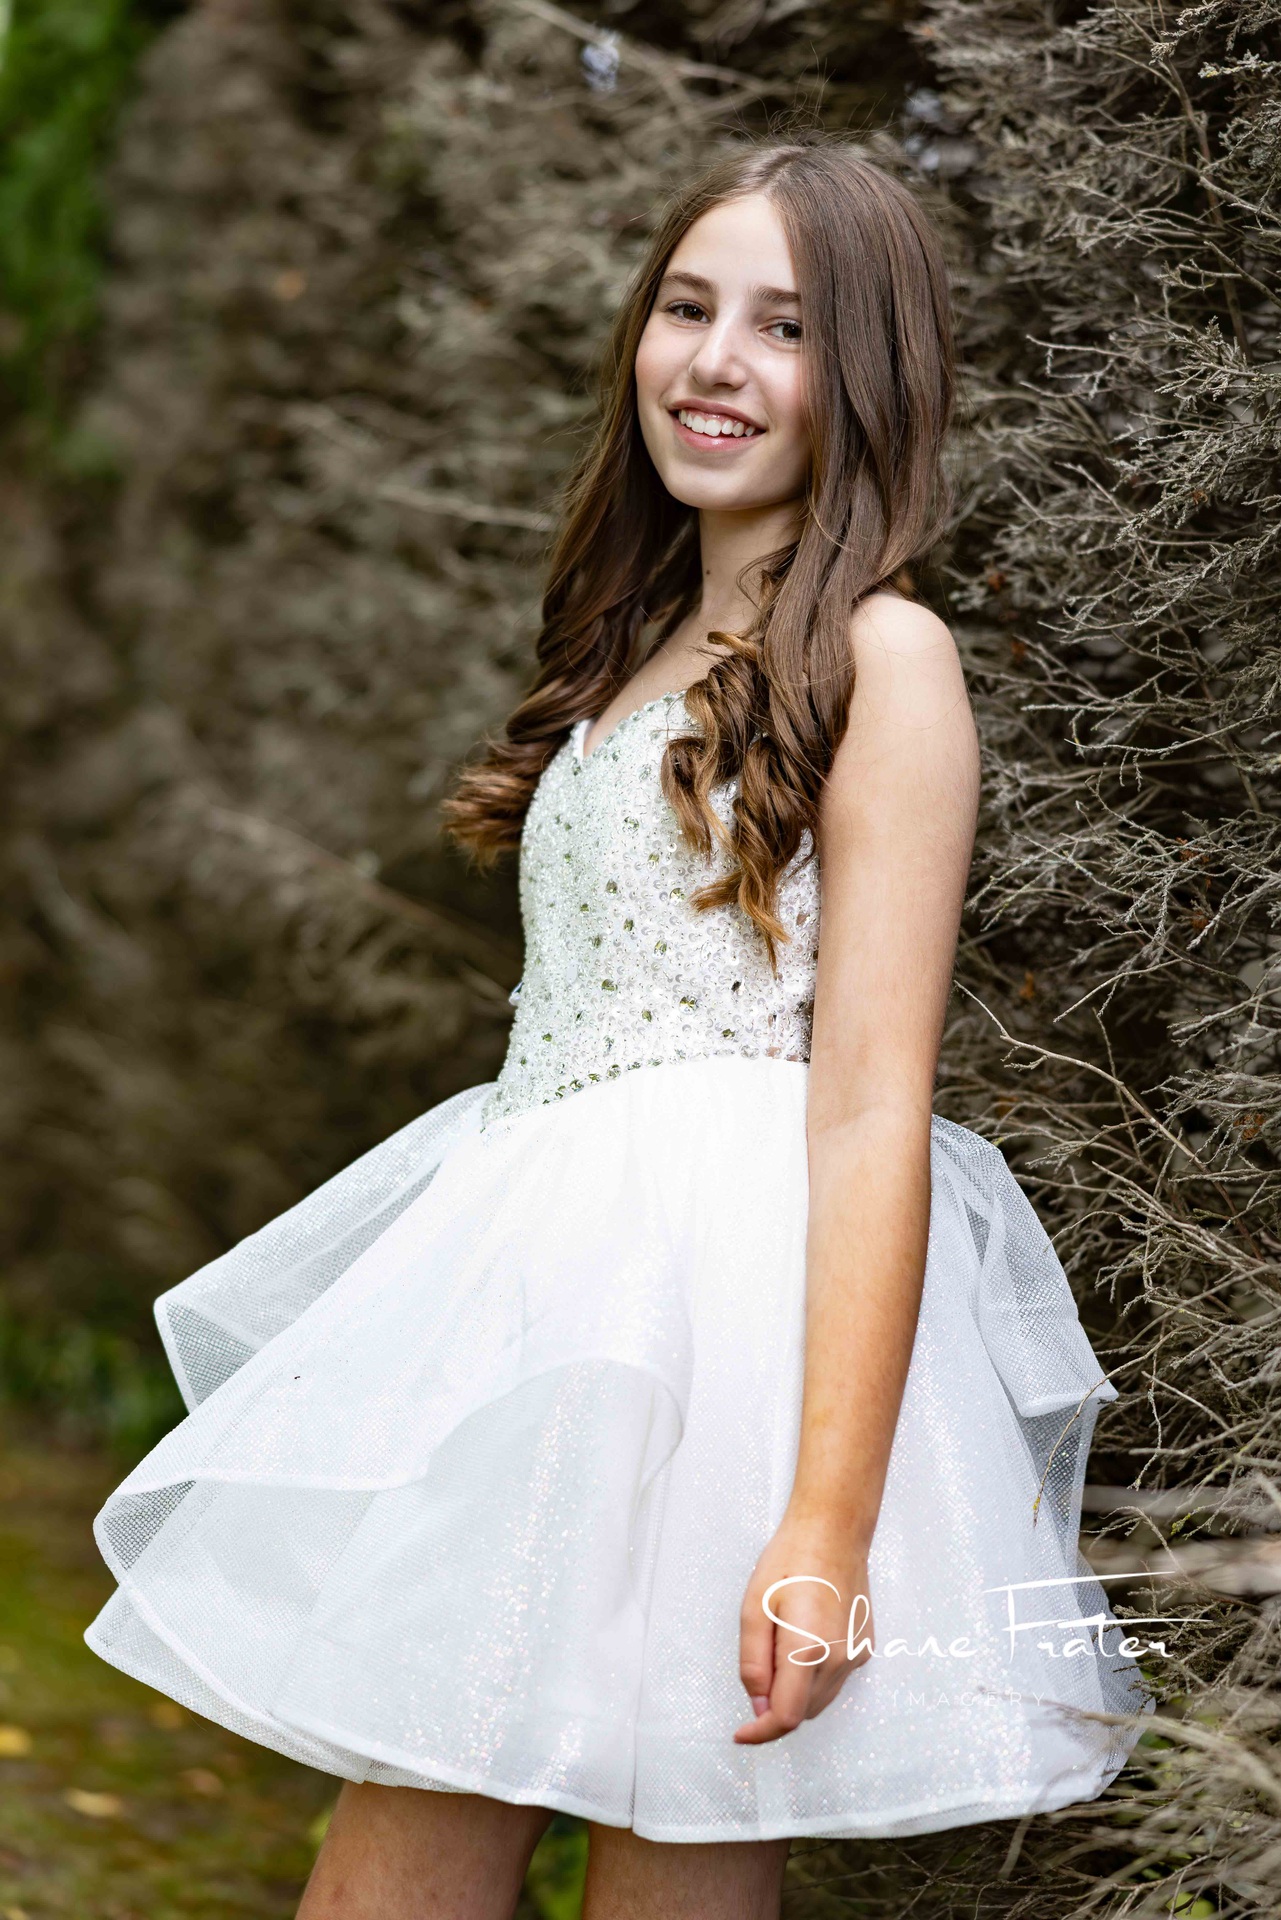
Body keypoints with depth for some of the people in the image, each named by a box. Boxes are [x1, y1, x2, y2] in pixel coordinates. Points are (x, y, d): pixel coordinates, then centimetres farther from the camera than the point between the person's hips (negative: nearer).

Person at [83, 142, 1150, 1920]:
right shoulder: (644, 649, 19)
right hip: (551, 1290, 8)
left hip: (733, 1290, -7)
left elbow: (871, 1105, -13)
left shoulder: (879, 656, -6)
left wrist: (829, 1526, -20)